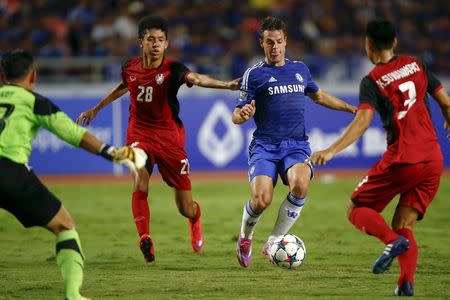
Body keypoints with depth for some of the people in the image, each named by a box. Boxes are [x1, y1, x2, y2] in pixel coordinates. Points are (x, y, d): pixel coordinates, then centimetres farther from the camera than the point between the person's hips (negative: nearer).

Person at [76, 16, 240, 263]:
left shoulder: (172, 69, -15)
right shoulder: (130, 68, -2)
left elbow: (196, 78, -35)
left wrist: (225, 85, -55)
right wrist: (96, 109, 34)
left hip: (169, 136, -2)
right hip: (139, 134, 2)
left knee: (185, 209, 4)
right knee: (140, 185, -28)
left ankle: (195, 219, 41)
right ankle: (145, 240, -28)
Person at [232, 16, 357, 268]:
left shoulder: (300, 69, 15)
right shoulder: (254, 74, 3)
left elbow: (318, 96, 33)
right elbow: (236, 116, 0)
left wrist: (353, 108, 32)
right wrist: (244, 114, -24)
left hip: (297, 145, 2)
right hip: (265, 146, -2)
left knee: (300, 184, -30)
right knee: (262, 199, -24)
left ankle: (275, 240, -12)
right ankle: (245, 238, 11)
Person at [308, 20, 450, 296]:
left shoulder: (372, 81, -4)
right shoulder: (416, 65, 10)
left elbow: (363, 120, -19)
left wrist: (332, 150, -26)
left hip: (401, 159, -5)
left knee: (357, 208, 9)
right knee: (405, 226, 11)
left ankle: (392, 240, -19)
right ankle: (407, 283, -12)